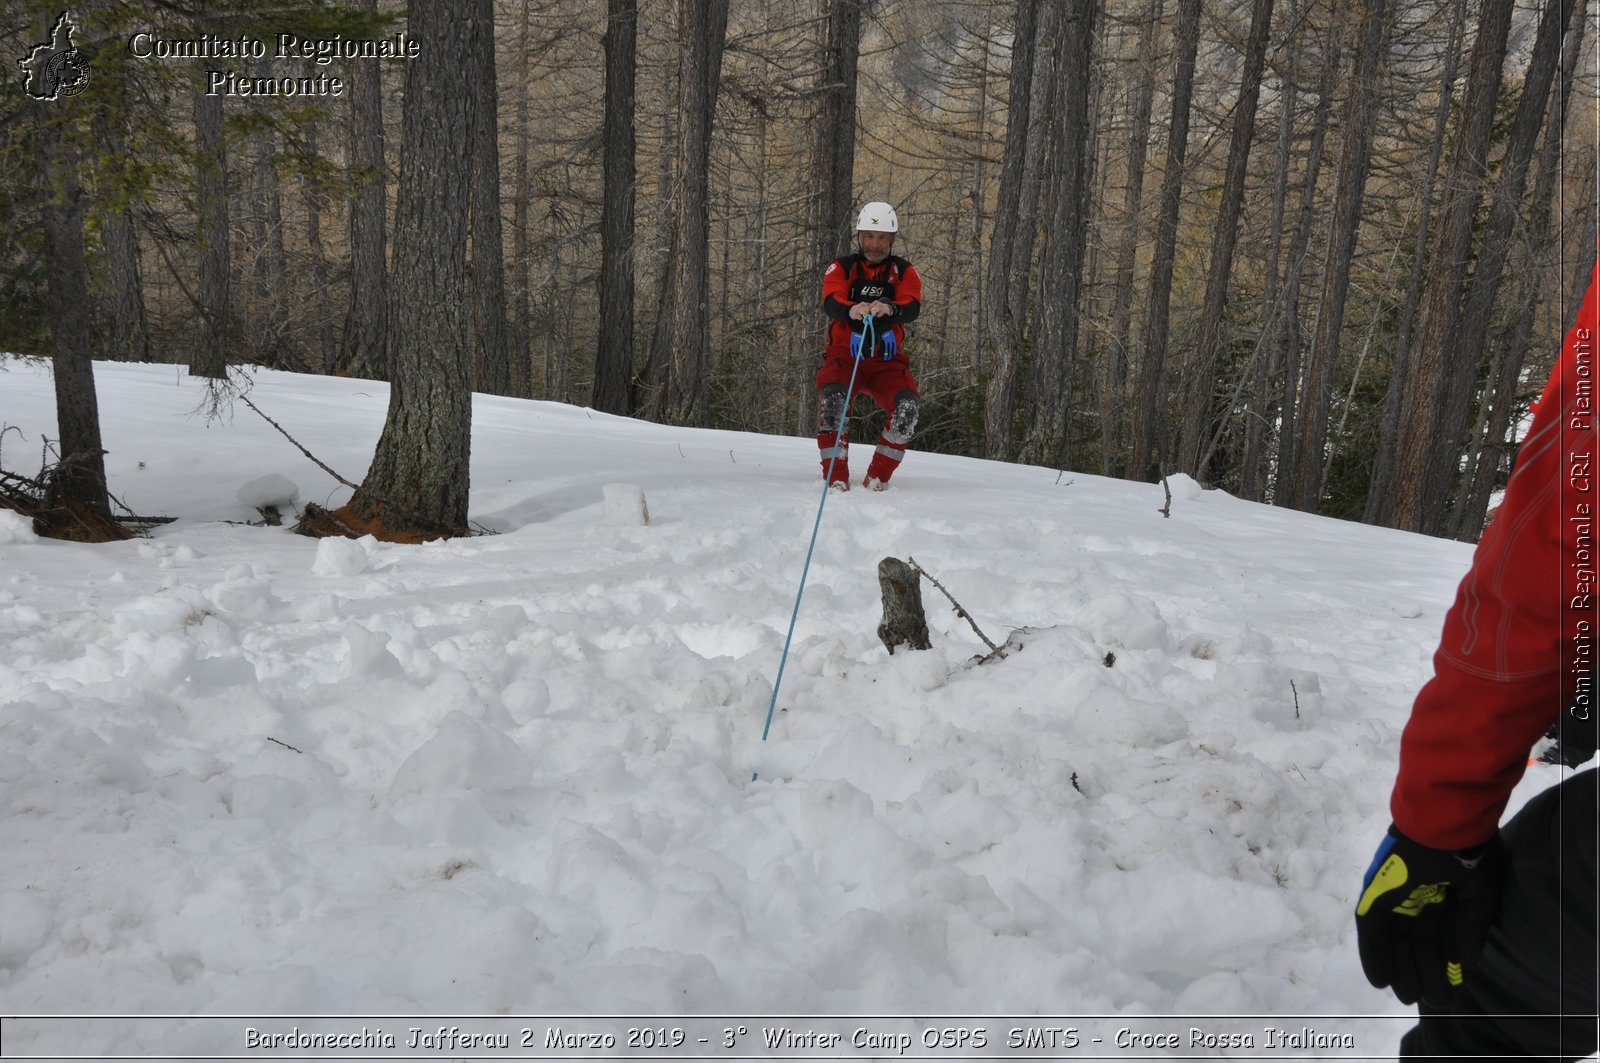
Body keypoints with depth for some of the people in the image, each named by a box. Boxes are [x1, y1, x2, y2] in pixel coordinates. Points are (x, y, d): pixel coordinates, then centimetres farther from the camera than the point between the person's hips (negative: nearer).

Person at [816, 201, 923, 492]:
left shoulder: (904, 272, 8)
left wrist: (889, 309, -37)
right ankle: (836, 477, -22)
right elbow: (830, 303, -14)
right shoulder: (841, 268, 6)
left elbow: (912, 308, -12)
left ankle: (878, 478, -11)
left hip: (887, 363, 1)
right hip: (845, 357, -1)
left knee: (908, 404, -26)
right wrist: (851, 310, -39)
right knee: (832, 397, -32)